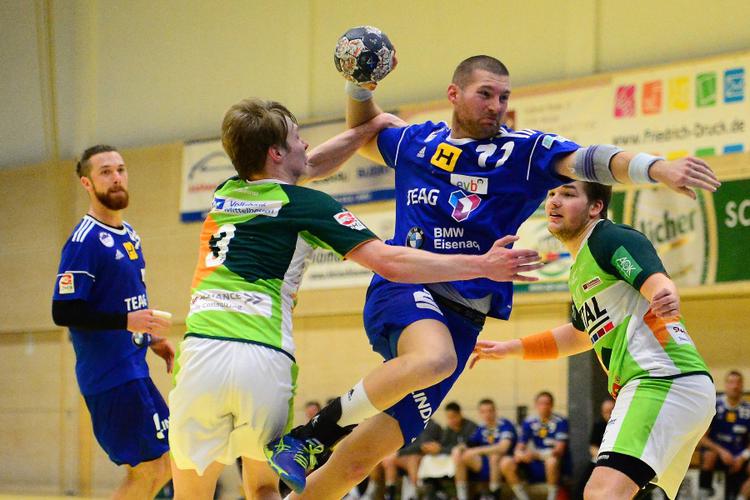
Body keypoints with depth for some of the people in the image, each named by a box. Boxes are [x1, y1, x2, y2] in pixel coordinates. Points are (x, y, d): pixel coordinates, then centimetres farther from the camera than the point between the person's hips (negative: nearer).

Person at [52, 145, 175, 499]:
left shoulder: (129, 234, 14)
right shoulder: (84, 241, -14)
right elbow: (63, 312, -19)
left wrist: (152, 338, 13)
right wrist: (127, 321, -26)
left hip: (132, 367, 9)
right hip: (110, 373, -9)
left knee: (164, 461, 11)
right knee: (149, 468, -9)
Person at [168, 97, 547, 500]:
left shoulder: (224, 194, 19)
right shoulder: (305, 204, 4)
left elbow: (309, 166, 36)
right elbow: (389, 263, -4)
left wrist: (374, 124, 40)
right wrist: (484, 266, 1)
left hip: (202, 352, 2)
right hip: (265, 361, -2)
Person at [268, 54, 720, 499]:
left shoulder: (524, 152, 2)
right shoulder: (414, 143, 10)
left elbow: (587, 160, -16)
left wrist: (658, 167, -33)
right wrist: (360, 88, 13)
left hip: (461, 316, 1)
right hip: (400, 290, -1)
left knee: (357, 462, -2)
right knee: (435, 359, -38)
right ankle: (313, 433, -20)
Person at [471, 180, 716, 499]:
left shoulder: (613, 238, -6)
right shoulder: (580, 268, 23)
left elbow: (658, 283, -23)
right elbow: (582, 334, 40)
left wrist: (668, 302, -46)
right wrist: (510, 348, 40)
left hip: (665, 379, -11)